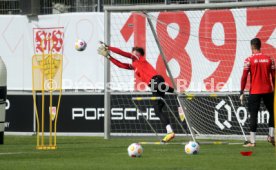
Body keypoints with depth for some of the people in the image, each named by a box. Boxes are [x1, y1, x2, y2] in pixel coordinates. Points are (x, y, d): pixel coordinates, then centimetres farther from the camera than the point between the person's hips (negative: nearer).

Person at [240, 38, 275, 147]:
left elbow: (244, 77, -7)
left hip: (254, 92, -2)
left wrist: (242, 93, -3)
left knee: (253, 115, 0)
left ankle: (252, 141, -2)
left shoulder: (249, 60, -5)